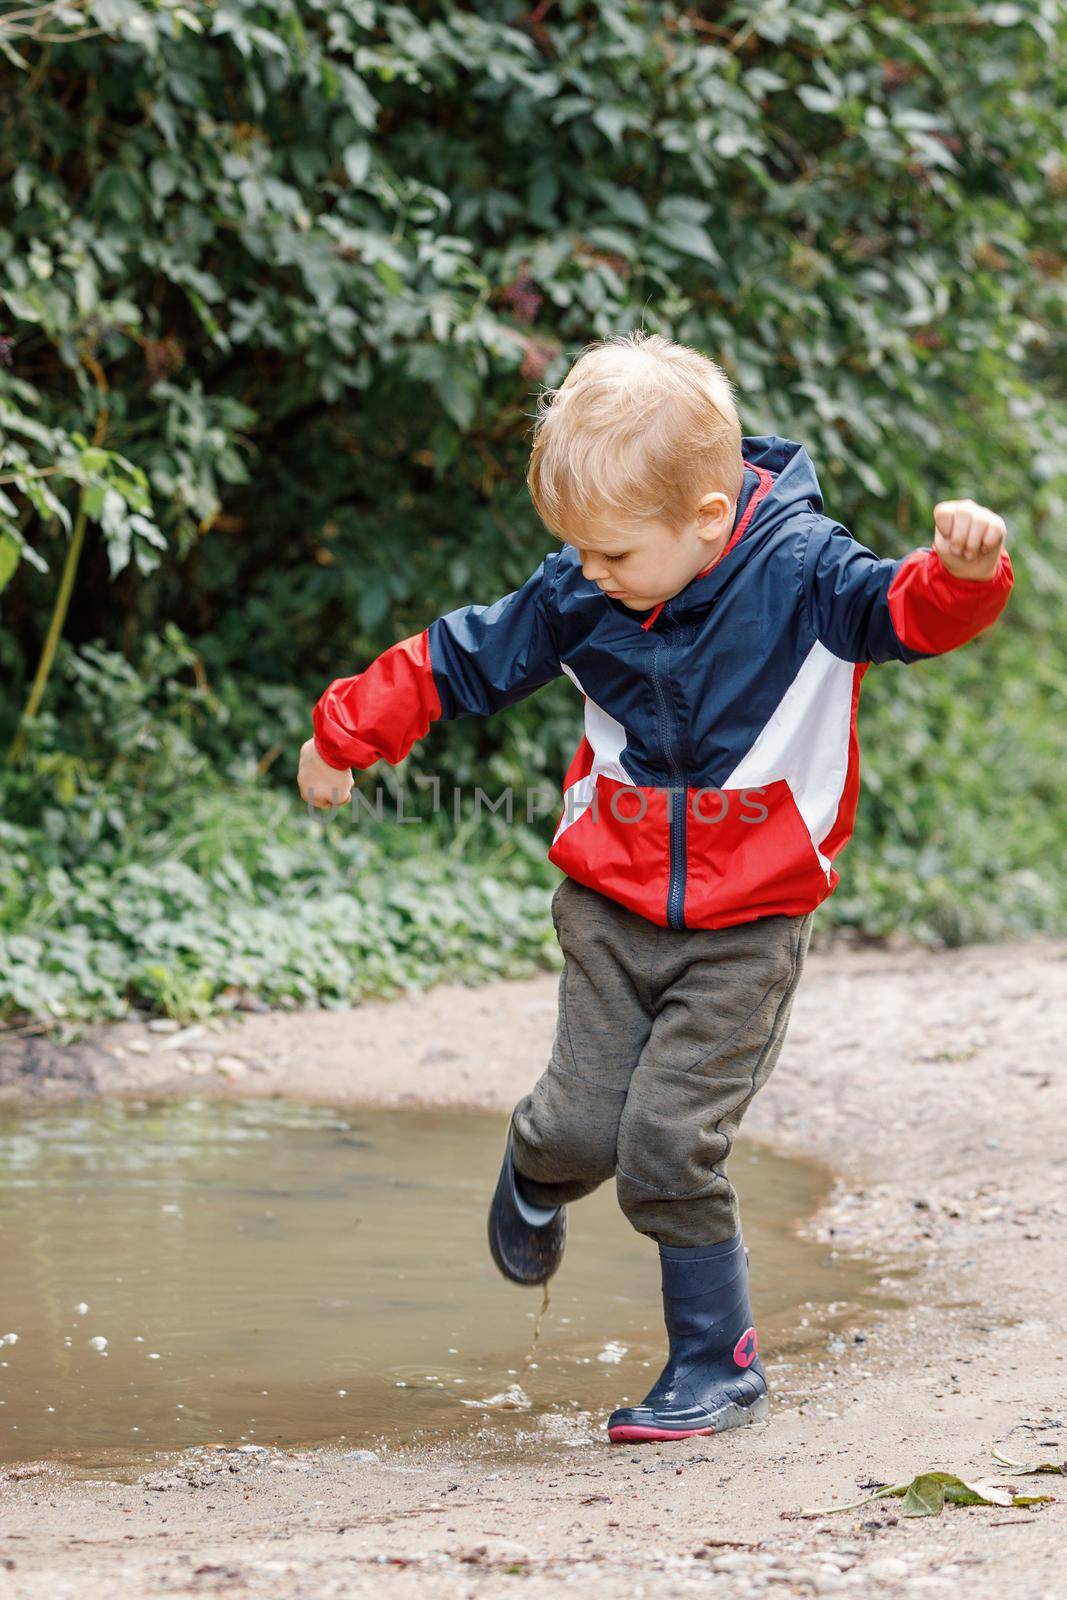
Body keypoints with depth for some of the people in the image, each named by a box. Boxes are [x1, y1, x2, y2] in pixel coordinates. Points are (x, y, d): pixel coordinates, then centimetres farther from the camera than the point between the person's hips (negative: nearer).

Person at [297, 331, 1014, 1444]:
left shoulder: (798, 571, -14)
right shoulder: (577, 595, -3)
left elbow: (907, 611, -26)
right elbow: (465, 659, 10)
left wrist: (962, 570, -48)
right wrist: (347, 734, 19)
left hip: (746, 926, -3)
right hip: (612, 906, 3)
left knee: (668, 1145, -12)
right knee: (584, 1129, -4)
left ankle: (718, 1363, 7)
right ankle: (536, 1171, 35)